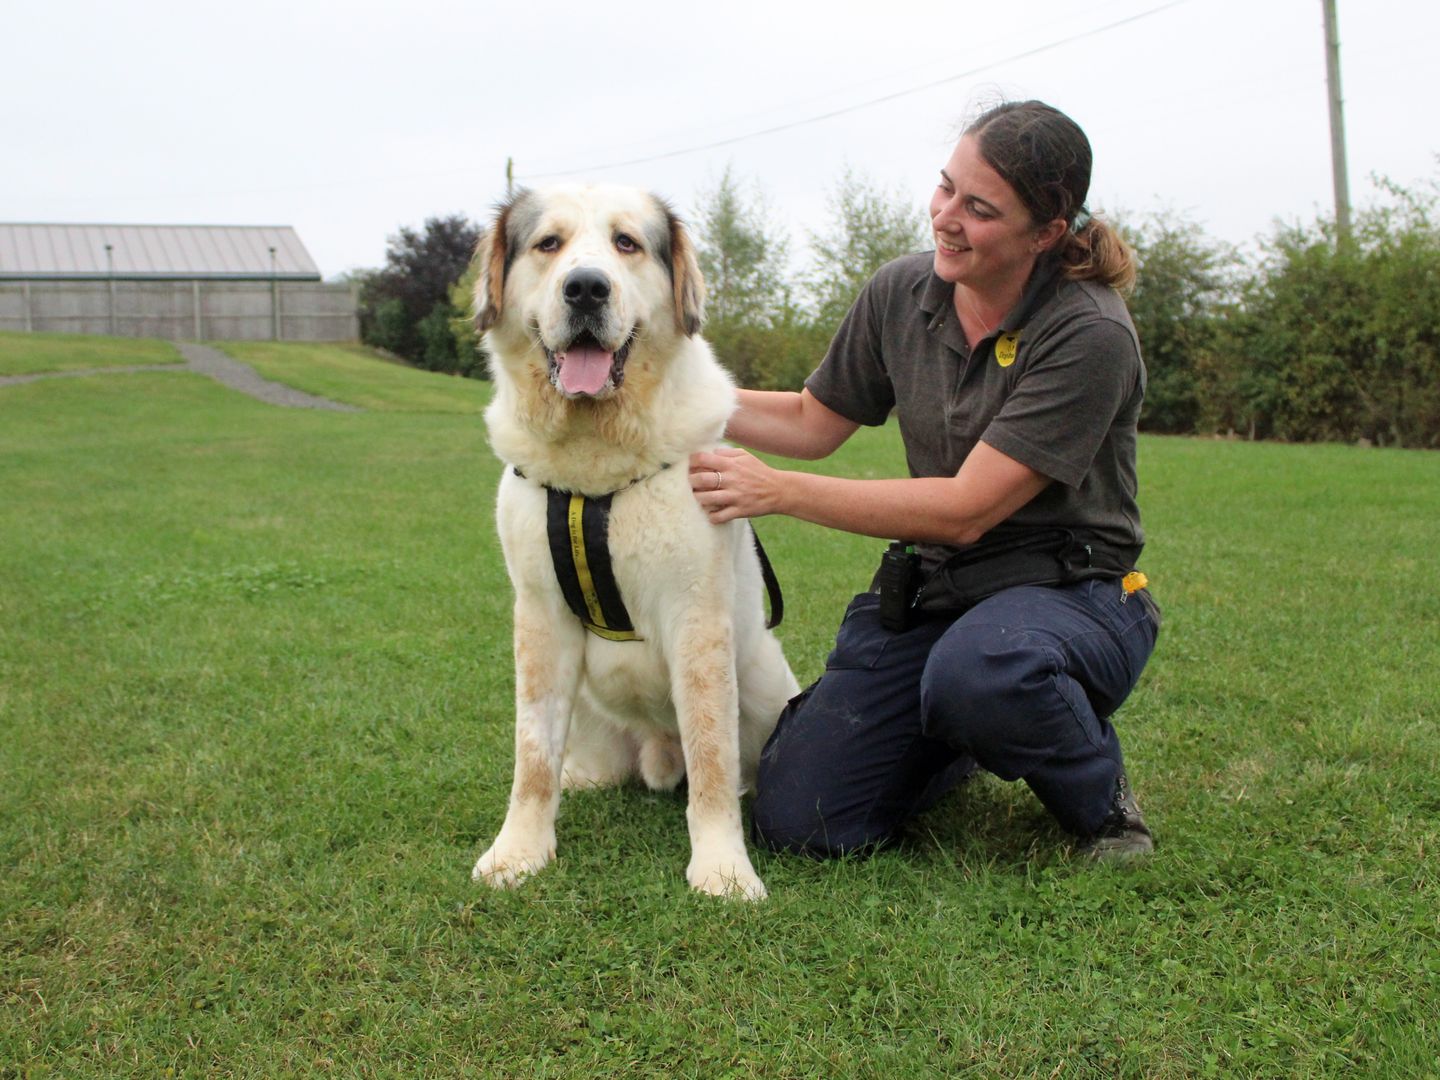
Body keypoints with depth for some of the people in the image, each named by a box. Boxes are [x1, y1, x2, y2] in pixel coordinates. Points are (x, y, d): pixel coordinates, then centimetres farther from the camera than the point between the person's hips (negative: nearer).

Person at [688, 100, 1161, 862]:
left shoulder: (1091, 335, -19)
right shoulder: (900, 294, -1)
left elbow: (965, 508, -24)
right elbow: (813, 423, 13)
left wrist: (780, 491, -28)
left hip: (1069, 592, -5)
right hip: (930, 588, 5)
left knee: (979, 668, -42)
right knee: (796, 820, -10)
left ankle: (1098, 793, -6)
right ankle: (953, 744, 23)